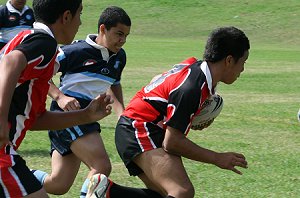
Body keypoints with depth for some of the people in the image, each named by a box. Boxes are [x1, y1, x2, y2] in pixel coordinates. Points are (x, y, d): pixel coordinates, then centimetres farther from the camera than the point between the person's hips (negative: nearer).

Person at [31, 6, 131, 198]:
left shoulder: (119, 56, 10)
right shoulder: (78, 51, -13)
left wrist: (121, 110, 12)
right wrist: (60, 97, -25)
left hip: (87, 117, 9)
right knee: (102, 166, -24)